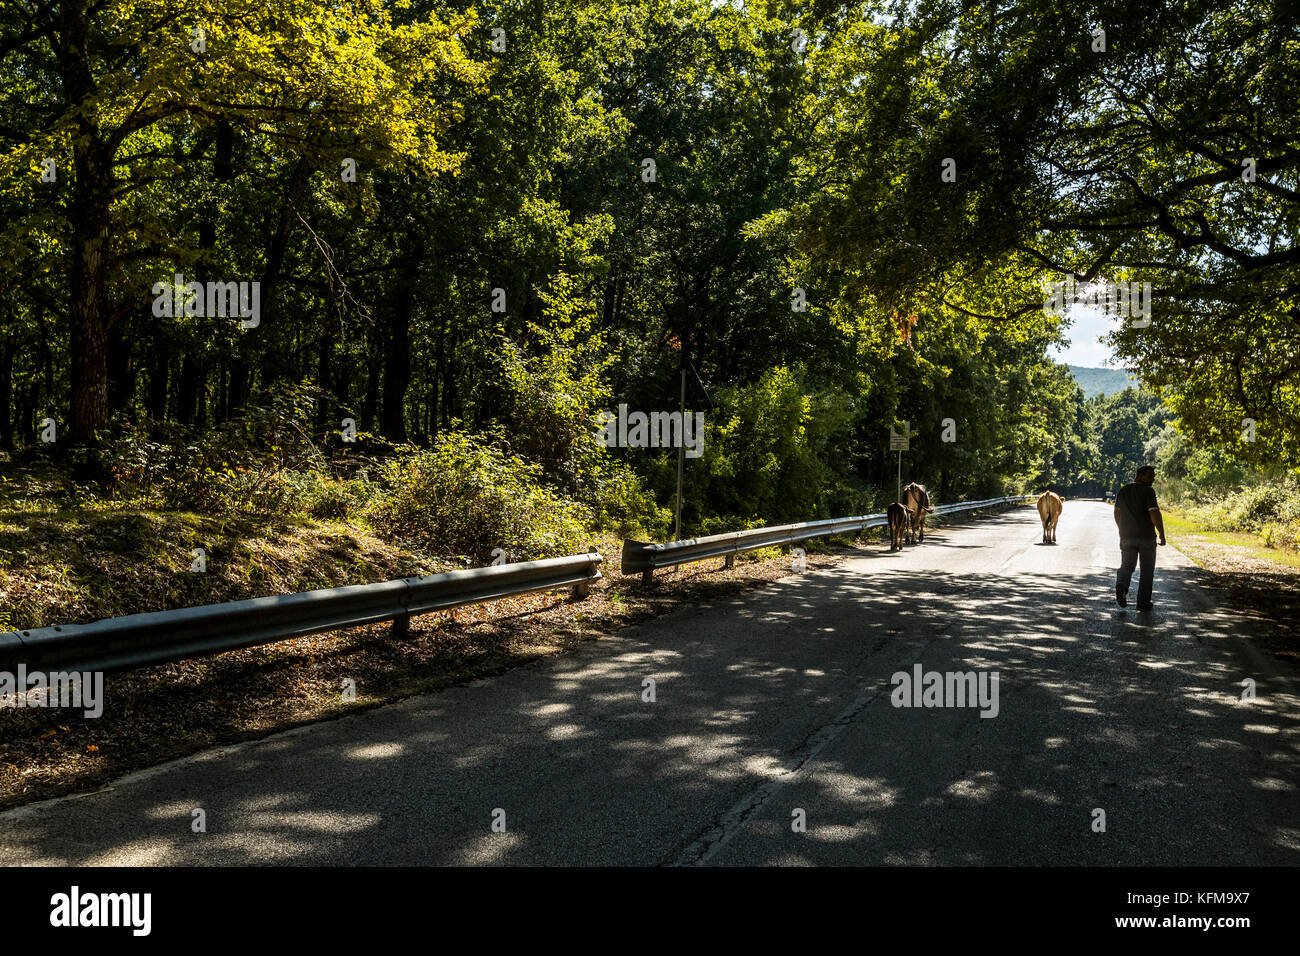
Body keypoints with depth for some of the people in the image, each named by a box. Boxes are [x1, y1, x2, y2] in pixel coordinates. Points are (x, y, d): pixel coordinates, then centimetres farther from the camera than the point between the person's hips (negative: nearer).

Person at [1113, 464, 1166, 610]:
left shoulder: (1122, 491, 7)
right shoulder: (1148, 491, -10)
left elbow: (1117, 514, 15)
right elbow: (1154, 514, -19)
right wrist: (1162, 535, -11)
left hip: (1127, 537, 4)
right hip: (1147, 537, -4)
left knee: (1126, 566, 8)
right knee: (1147, 569, 9)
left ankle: (1121, 585, -23)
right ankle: (1143, 602, 11)